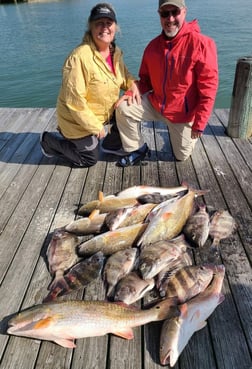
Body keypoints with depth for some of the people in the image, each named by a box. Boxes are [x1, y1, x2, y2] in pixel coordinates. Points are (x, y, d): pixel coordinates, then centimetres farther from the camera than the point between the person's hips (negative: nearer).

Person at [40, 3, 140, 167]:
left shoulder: (115, 52, -5)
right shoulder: (79, 57, -30)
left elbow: (123, 74, 13)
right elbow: (74, 100, -30)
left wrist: (132, 84, -12)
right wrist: (95, 127, -23)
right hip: (79, 120, -7)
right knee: (90, 159, 8)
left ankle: (113, 145, 23)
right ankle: (48, 141, 24)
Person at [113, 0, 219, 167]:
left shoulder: (201, 43, -19)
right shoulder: (153, 45, -2)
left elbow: (208, 88, -19)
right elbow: (145, 79, 8)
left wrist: (200, 123, -20)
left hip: (184, 113, -3)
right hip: (155, 104, 4)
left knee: (182, 156, 7)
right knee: (123, 108, -15)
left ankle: (182, 132, 40)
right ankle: (138, 149, 4)